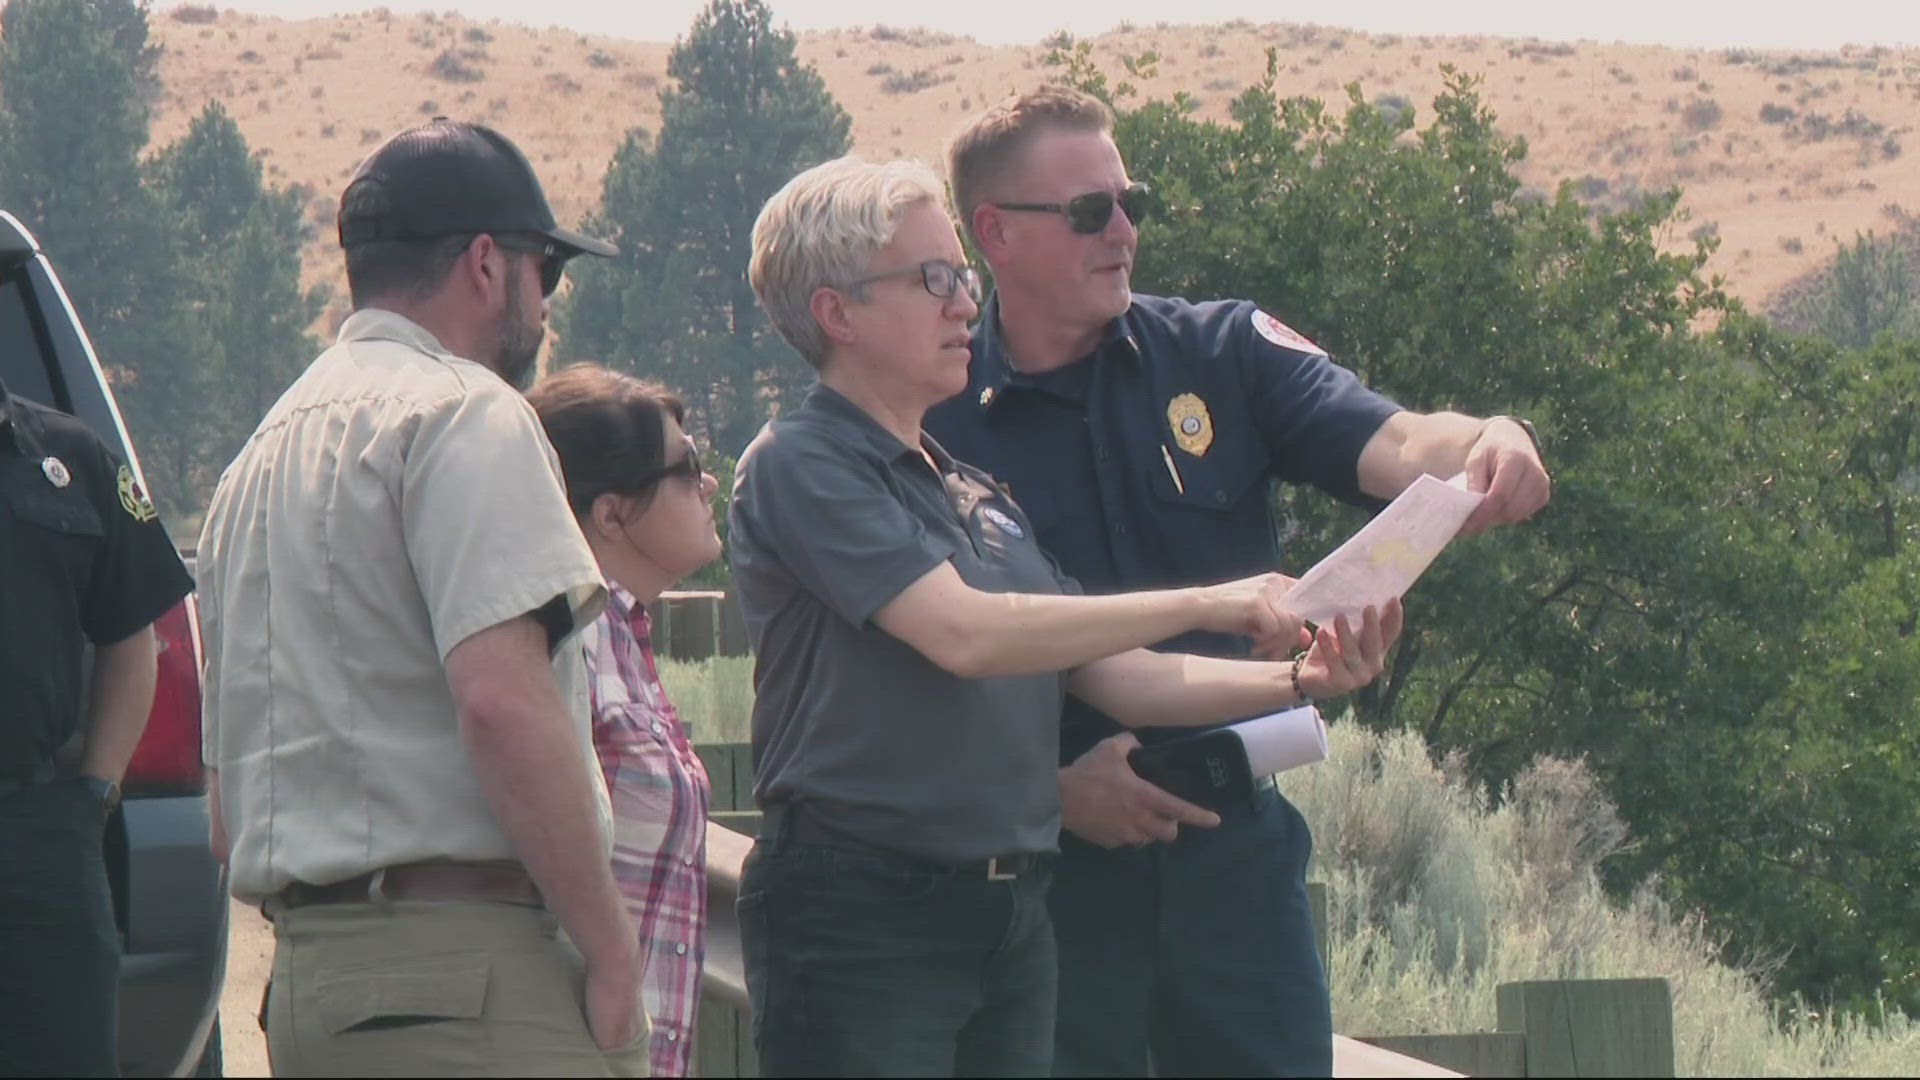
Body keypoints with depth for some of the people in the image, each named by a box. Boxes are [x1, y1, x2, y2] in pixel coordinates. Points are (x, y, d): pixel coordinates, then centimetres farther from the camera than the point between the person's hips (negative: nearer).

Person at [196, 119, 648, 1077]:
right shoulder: (460, 411, -5)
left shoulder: (262, 451, 22)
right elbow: (502, 700, -19)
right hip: (467, 976, -9)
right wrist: (609, 945, -14)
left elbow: (228, 816, 23)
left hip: (301, 969, 9)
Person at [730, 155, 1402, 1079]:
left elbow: (1112, 676, 17)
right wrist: (1201, 606, -15)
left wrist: (1296, 680, 2)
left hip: (1011, 913, 8)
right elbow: (965, 634, -18)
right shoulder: (798, 466, -7)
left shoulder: (975, 492, 19)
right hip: (862, 907, -8)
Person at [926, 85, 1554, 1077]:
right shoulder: (937, 420, -4)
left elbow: (1389, 444, -11)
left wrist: (1483, 447, -34)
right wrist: (1052, 789, -17)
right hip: (1056, 862, -2)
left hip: (1236, 845, 2)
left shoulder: (1223, 356, 3)